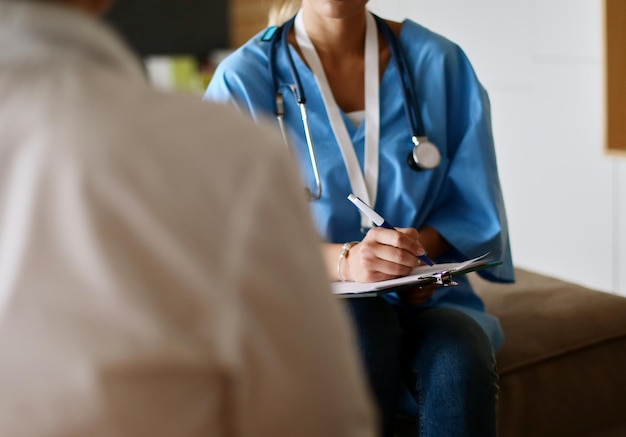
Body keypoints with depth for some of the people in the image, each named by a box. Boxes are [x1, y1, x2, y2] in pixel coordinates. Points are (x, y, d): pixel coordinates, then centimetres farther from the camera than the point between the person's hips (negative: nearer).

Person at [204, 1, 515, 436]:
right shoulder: (243, 79, -6)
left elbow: (473, 204, 6)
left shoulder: (439, 62, 1)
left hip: (423, 298, 2)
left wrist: (420, 248, -16)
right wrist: (342, 260, -27)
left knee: (459, 362, -32)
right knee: (361, 325, -36)